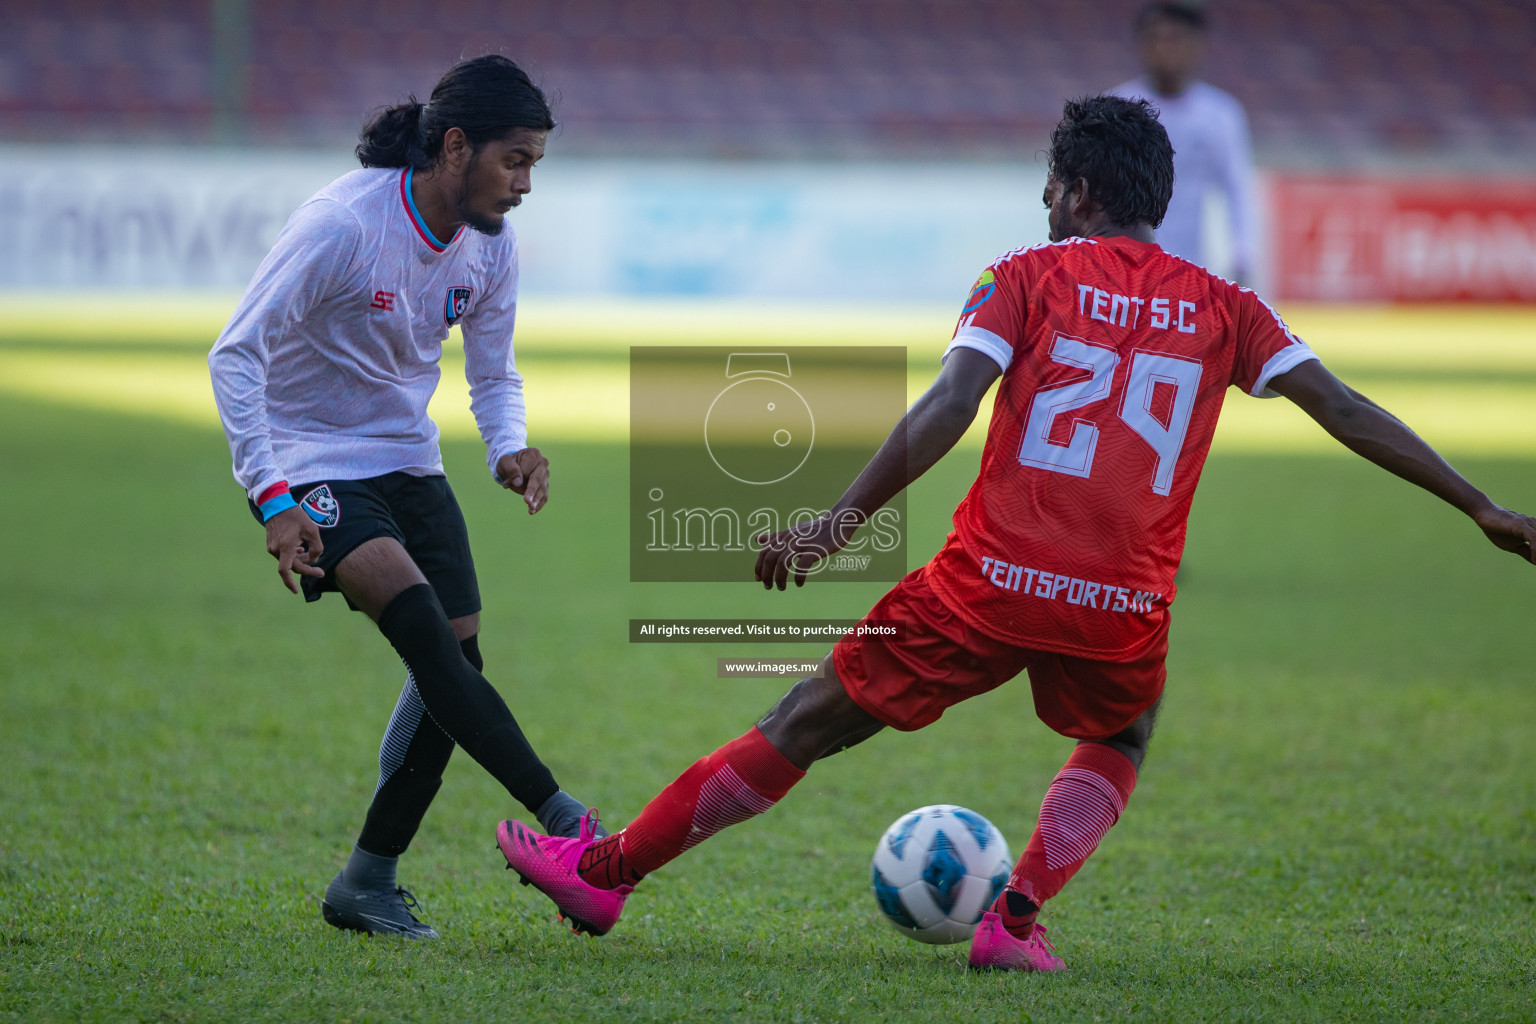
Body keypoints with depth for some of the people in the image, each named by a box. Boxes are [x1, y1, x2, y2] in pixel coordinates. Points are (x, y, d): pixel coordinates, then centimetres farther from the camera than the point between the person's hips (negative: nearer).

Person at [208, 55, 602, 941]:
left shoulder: (493, 246, -3)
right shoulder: (343, 224, -23)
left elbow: (494, 374, 8)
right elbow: (236, 355, -21)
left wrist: (510, 448, -15)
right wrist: (274, 500, -28)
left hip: (408, 462, 7)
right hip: (310, 462, -7)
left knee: (456, 660, -2)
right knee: (422, 622, -26)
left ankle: (368, 884, 8)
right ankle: (562, 822, -29)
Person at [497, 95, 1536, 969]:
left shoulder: (1028, 276, 4)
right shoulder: (1225, 310, 11)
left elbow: (946, 409, -9)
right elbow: (1345, 410, 9)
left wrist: (839, 524, -9)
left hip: (993, 578, -1)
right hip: (1125, 606, 1)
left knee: (811, 721, 10)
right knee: (1120, 747, 32)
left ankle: (606, 870, 16)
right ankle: (1018, 919, 10)